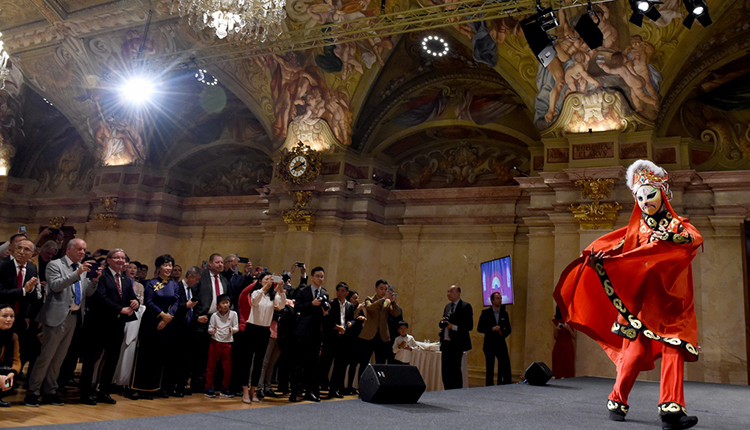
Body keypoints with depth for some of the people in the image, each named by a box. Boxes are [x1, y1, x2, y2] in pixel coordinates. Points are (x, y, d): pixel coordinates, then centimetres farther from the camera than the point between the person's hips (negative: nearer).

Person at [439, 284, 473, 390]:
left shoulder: (466, 306, -7)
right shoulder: (447, 306, 16)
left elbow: (469, 326, -12)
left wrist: (453, 327, -20)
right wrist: (442, 322, -1)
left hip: (457, 344, -7)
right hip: (446, 342, 7)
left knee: (455, 370, -4)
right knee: (445, 370, 7)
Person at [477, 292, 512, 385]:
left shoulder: (504, 313, 9)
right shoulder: (485, 313, -1)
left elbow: (508, 329, 13)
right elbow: (479, 328, -5)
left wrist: (503, 333, -9)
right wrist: (492, 329, -17)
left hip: (501, 344, 3)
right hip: (489, 345, -3)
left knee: (506, 367, -4)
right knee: (490, 369, 3)